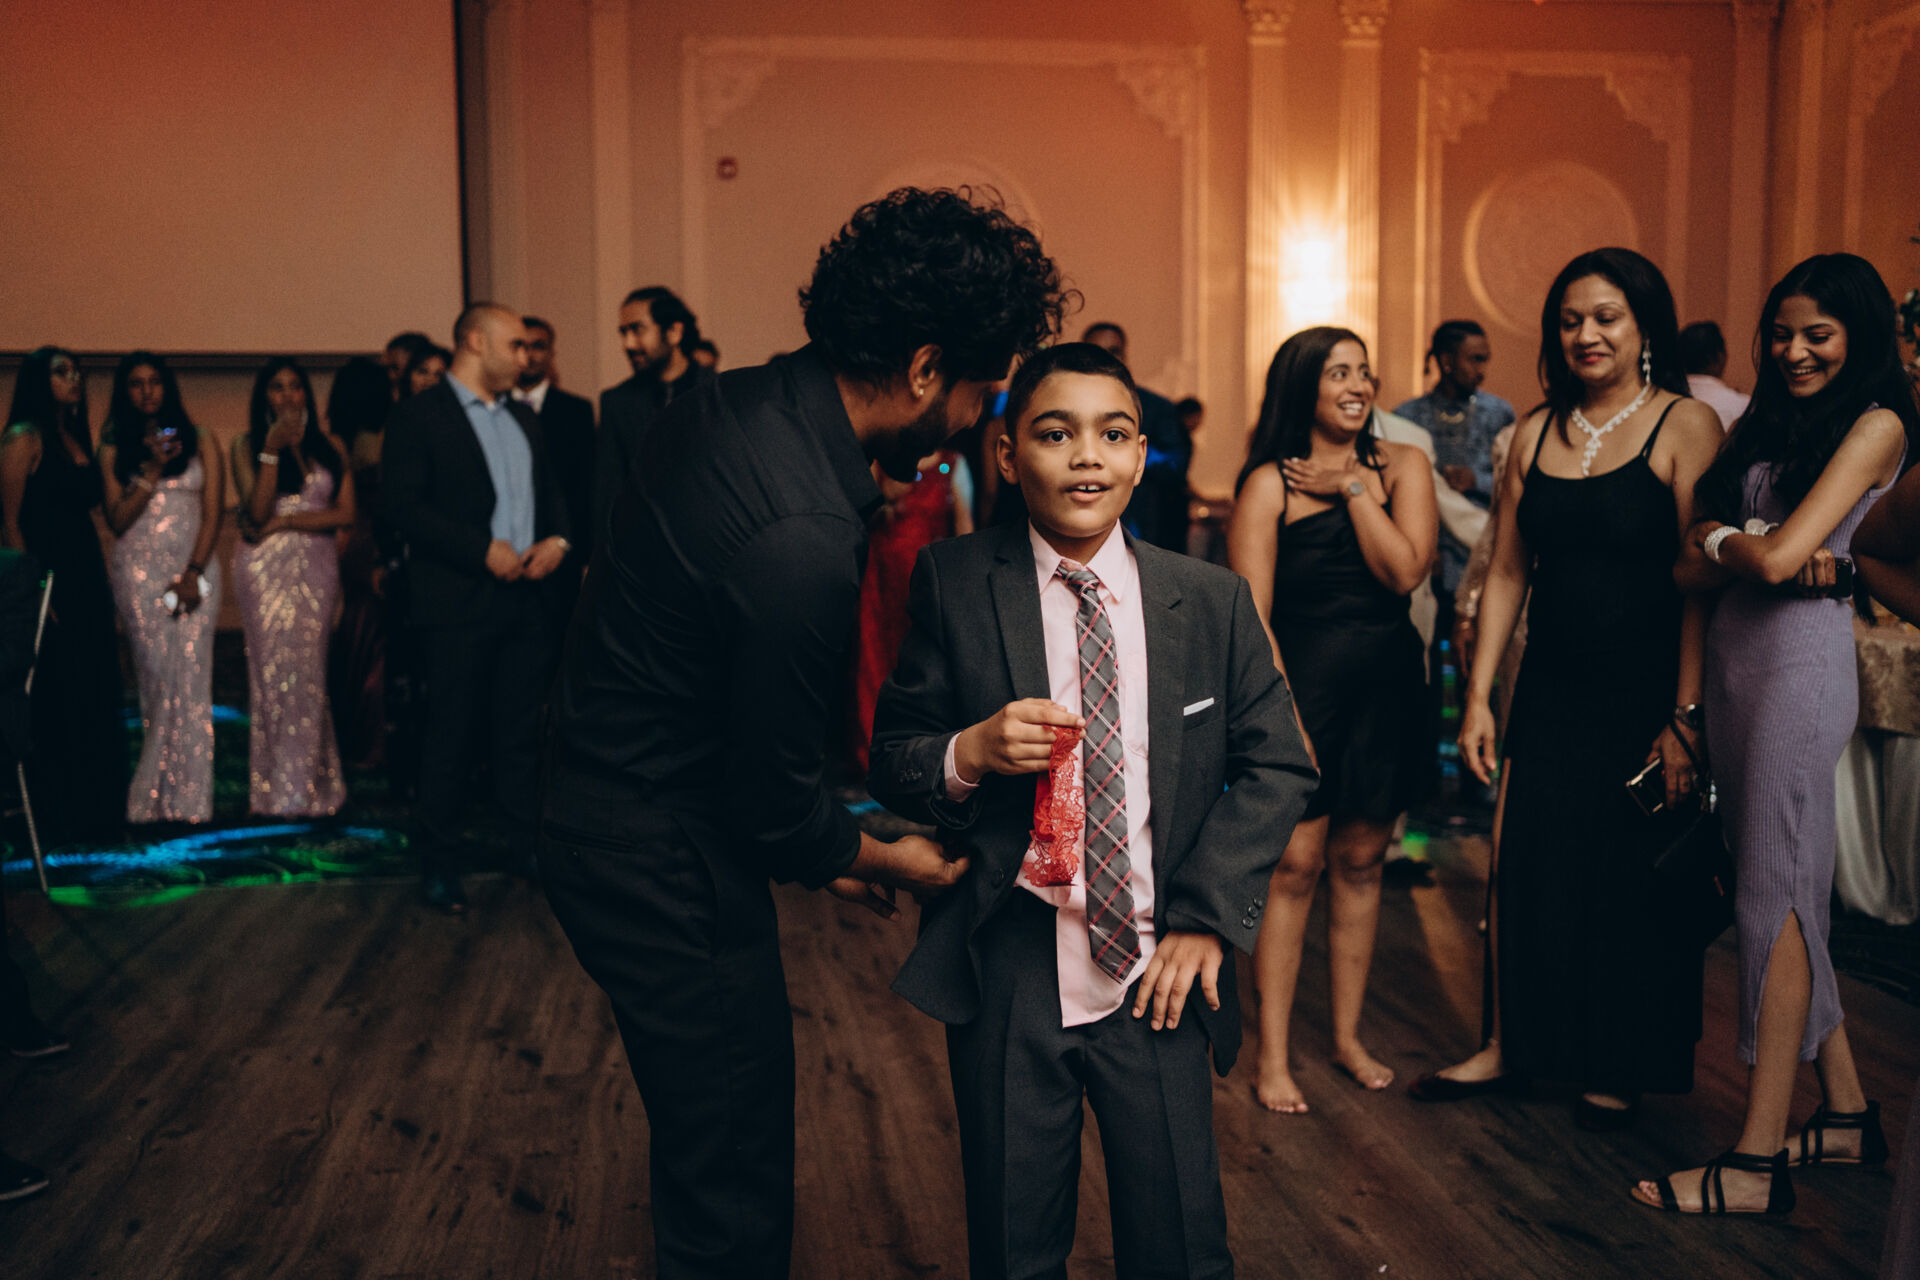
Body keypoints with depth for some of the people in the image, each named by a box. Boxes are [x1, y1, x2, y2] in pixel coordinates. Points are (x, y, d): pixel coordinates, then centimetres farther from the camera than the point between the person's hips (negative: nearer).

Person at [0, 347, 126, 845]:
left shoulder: (77, 436, 16)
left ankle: (94, 816, 19)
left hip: (88, 581, 8)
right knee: (54, 704, -2)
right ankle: (55, 820, 7)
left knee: (97, 699, 10)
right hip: (47, 579, -8)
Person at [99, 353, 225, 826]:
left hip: (194, 570, 0)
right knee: (156, 679, -4)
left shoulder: (199, 442, 8)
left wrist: (193, 573, -8)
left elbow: (213, 513, 3)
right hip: (139, 574, 0)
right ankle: (153, 799, 3)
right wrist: (152, 471, -10)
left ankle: (190, 799, -3)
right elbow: (117, 520, 0)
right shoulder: (115, 452, 10)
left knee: (191, 680, -6)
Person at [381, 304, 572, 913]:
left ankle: (530, 846, 20)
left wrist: (556, 539, -1)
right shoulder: (419, 415, -5)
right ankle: (439, 864, 13)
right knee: (451, 735, 1)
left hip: (527, 595, 6)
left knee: (522, 732, 10)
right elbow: (401, 505, -13)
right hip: (457, 602, -6)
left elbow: (552, 489, 21)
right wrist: (483, 550, -18)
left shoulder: (524, 419, 18)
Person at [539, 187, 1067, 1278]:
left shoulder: (737, 402, -2)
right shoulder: (805, 544, -31)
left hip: (612, 808, 10)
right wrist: (884, 859, 0)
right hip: (667, 862, -10)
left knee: (719, 1144, 25)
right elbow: (778, 802, -20)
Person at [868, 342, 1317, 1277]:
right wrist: (970, 753, -22)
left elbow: (1277, 767, 6)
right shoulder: (952, 587, -2)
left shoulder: (1214, 602, 3)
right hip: (1004, 985, -1)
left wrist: (1205, 917, -4)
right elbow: (892, 764, 0)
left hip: (1156, 982, 2)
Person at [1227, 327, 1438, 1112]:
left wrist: (1353, 488, -9)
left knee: (1360, 863, 13)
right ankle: (1273, 1056, 7)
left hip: (1387, 686, 4)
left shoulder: (1401, 465, 6)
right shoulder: (1269, 484, -5)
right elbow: (1250, 617, -10)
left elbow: (1406, 572, -8)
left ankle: (1348, 1036, 27)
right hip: (1304, 684, -4)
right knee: (1295, 867, -3)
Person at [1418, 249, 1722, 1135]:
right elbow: (1507, 573, 8)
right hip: (1551, 690, 4)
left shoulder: (1684, 426, -8)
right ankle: (1511, 1044, 28)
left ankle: (1620, 1069, 26)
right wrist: (1478, 696, 4)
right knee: (1524, 864, 9)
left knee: (1634, 880, 7)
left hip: (1647, 693, -4)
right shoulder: (1536, 434, 7)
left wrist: (1687, 718, -17)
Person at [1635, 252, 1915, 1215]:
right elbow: (1690, 566, 8)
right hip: (1734, 654, 8)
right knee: (1793, 889, 11)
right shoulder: (1763, 423, 17)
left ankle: (1757, 1163, -4)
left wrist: (1730, 539, 3)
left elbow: (1777, 556, -16)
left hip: (1801, 658, -8)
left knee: (1775, 892, -8)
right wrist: (1756, 550, -10)